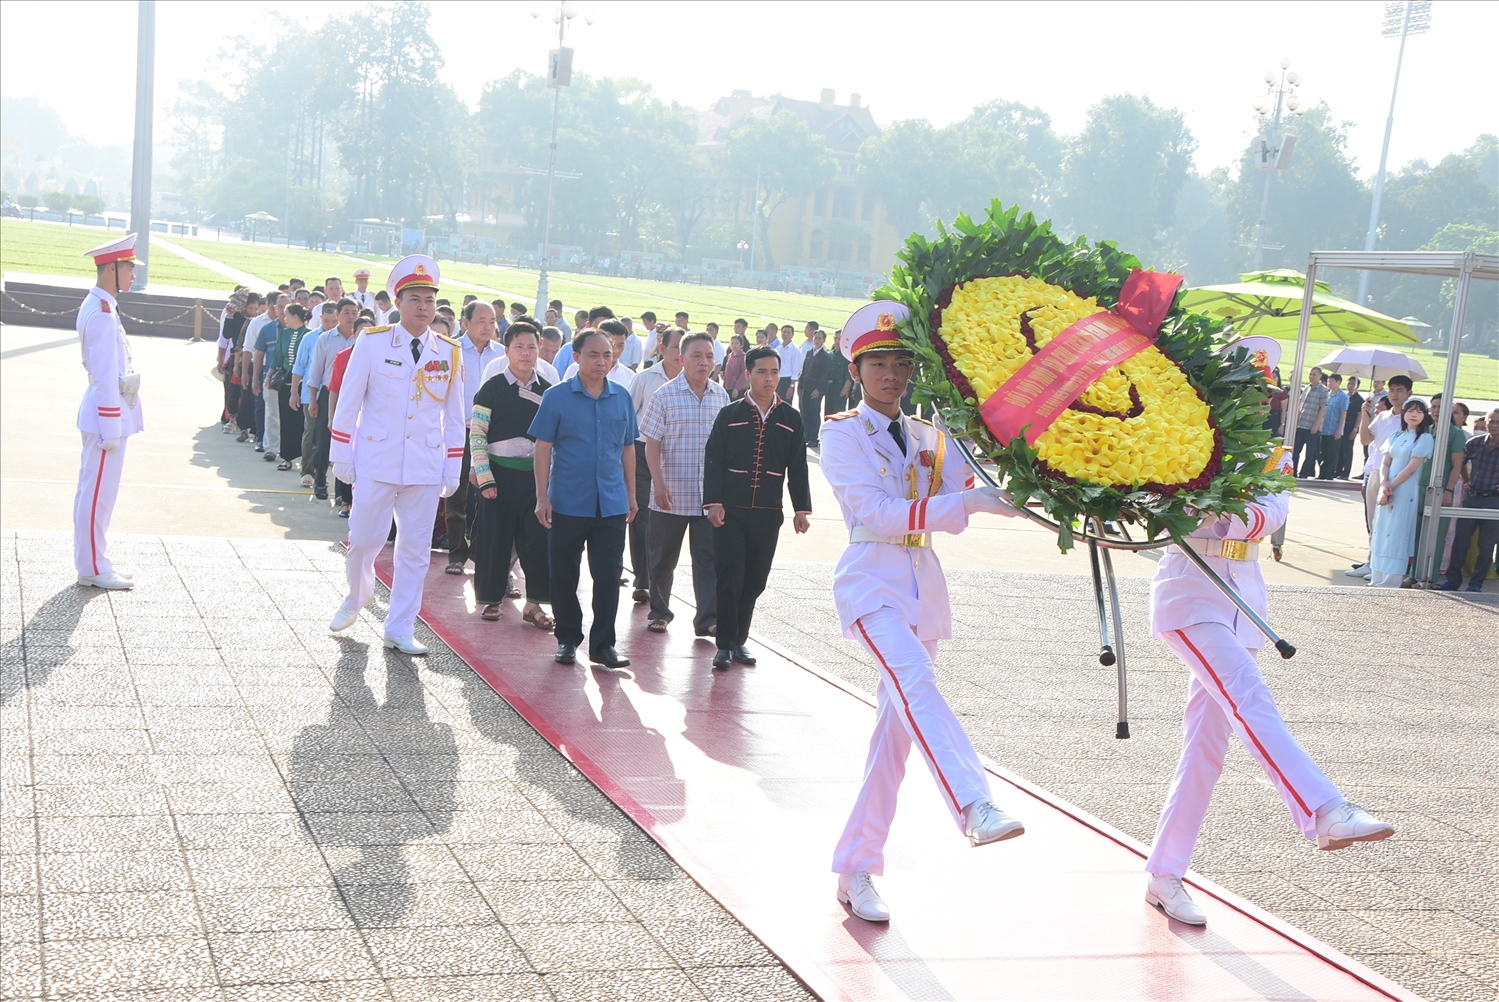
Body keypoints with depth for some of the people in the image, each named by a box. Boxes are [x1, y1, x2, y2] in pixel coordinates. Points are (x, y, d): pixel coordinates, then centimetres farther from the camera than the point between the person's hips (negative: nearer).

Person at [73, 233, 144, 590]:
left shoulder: (99, 306, 13)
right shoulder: (103, 313, -19)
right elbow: (105, 377, -20)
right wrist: (111, 428, -19)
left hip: (104, 411, 10)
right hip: (107, 414, -10)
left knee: (95, 491, 15)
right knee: (98, 493, -2)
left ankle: (94, 562, 23)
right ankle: (93, 569, 5)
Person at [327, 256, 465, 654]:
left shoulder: (450, 353, 4)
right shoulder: (372, 342, -3)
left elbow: (454, 416, 10)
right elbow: (348, 403, 1)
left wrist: (453, 469, 7)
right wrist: (342, 456, 0)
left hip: (426, 468, 2)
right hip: (376, 462, -2)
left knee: (415, 550, 5)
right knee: (365, 539, 5)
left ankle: (400, 629, 16)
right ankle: (356, 598, 35)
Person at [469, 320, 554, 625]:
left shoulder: (546, 390, 8)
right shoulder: (493, 387, -3)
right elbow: (476, 434, -5)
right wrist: (484, 477, -11)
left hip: (535, 473, 3)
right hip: (500, 473, -3)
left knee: (538, 537, 0)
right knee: (495, 538, 3)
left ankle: (533, 603, 8)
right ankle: (490, 598, 17)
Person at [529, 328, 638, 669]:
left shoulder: (622, 397, 6)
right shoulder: (557, 397, -3)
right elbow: (543, 448, -2)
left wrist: (631, 495, 12)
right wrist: (542, 497, -7)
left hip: (611, 503, 2)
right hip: (567, 503, -2)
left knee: (608, 575, 2)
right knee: (564, 576, 8)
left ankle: (603, 644, 11)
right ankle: (568, 639, 23)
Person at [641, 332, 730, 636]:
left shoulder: (721, 397, 6)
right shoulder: (664, 395, -5)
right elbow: (652, 444, -5)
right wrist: (659, 484, -12)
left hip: (710, 496, 2)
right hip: (671, 494, -2)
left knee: (709, 557, -2)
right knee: (664, 557, 10)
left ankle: (708, 619, 2)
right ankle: (660, 612, 26)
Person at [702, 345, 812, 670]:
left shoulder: (791, 418, 8)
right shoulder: (729, 415, 2)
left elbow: (798, 468, 9)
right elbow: (713, 461, -1)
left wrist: (801, 509, 4)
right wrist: (713, 503, -10)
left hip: (768, 514, 2)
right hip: (731, 511, -2)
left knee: (754, 581, 8)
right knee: (729, 578, -6)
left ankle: (740, 639, 21)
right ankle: (725, 644, 1)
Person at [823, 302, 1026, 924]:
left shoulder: (929, 439, 16)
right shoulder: (842, 434, 0)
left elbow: (969, 488, 3)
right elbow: (874, 512, -15)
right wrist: (965, 503, -23)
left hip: (923, 587, 6)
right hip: (871, 581, -6)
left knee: (896, 727, 5)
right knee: (916, 682, -32)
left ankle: (855, 870, 13)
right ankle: (974, 807, -51)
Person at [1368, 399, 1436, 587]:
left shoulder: (1425, 438, -5)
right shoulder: (1396, 436, 13)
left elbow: (1411, 468, -12)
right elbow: (1385, 463, 7)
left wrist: (1391, 487, -13)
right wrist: (1384, 485, -11)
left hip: (1405, 493, -6)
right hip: (1387, 491, 6)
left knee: (1396, 537, -6)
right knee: (1380, 535, 7)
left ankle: (1390, 583, -3)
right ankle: (1377, 580, 13)